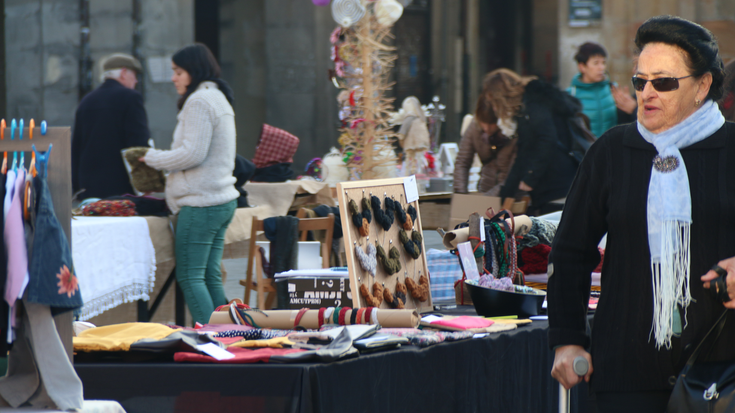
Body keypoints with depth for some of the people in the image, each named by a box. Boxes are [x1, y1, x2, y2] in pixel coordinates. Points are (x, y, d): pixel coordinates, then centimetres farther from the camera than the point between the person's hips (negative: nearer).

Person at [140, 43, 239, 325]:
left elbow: (192, 153, -18)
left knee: (189, 276, -9)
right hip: (223, 199, 10)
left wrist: (153, 158, -6)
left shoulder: (200, 101, -12)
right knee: (210, 275, 9)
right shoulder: (219, 98, 20)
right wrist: (165, 159, 16)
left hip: (200, 202, -10)